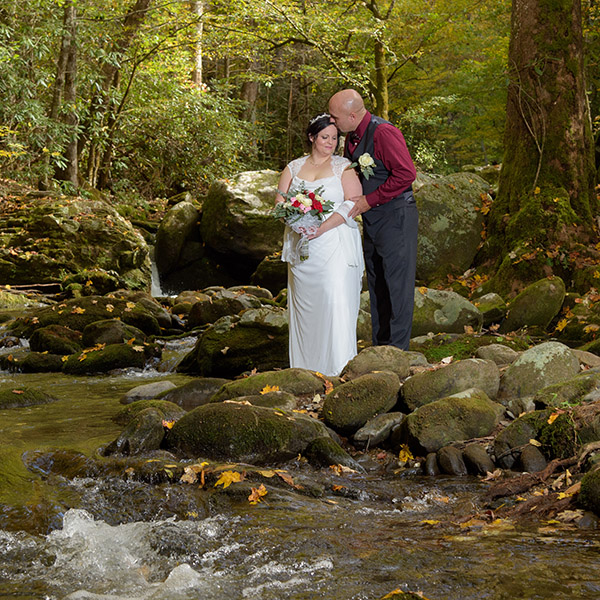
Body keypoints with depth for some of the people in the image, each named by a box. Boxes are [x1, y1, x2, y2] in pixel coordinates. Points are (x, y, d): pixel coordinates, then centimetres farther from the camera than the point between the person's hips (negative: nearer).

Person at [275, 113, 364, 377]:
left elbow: (352, 205, -6)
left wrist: (320, 228, -17)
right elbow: (280, 201, 9)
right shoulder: (294, 167, 15)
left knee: (336, 299, -14)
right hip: (301, 245, 4)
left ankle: (339, 368, -13)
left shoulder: (343, 167, 4)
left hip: (334, 243, -4)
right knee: (304, 303, 2)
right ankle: (306, 368, 7)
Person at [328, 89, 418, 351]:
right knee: (376, 284, 13)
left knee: (397, 283, -4)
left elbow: (406, 173, -23)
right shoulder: (352, 136, 9)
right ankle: (379, 347, 21)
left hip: (394, 217, -9)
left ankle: (396, 351, 1)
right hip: (371, 220, 9)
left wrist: (370, 200, -18)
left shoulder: (384, 133, -18)